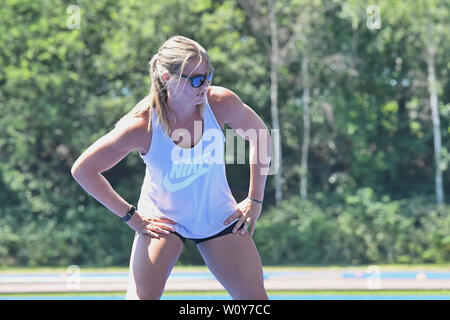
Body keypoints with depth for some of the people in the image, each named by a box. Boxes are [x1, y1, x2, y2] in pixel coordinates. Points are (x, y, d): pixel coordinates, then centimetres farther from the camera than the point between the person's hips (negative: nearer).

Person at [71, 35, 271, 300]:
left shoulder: (221, 103, -21)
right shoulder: (142, 126, -28)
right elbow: (82, 169, -16)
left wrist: (255, 200, -1)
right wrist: (130, 216, -13)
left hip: (220, 217, 3)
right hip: (164, 219, -3)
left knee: (255, 299, -1)